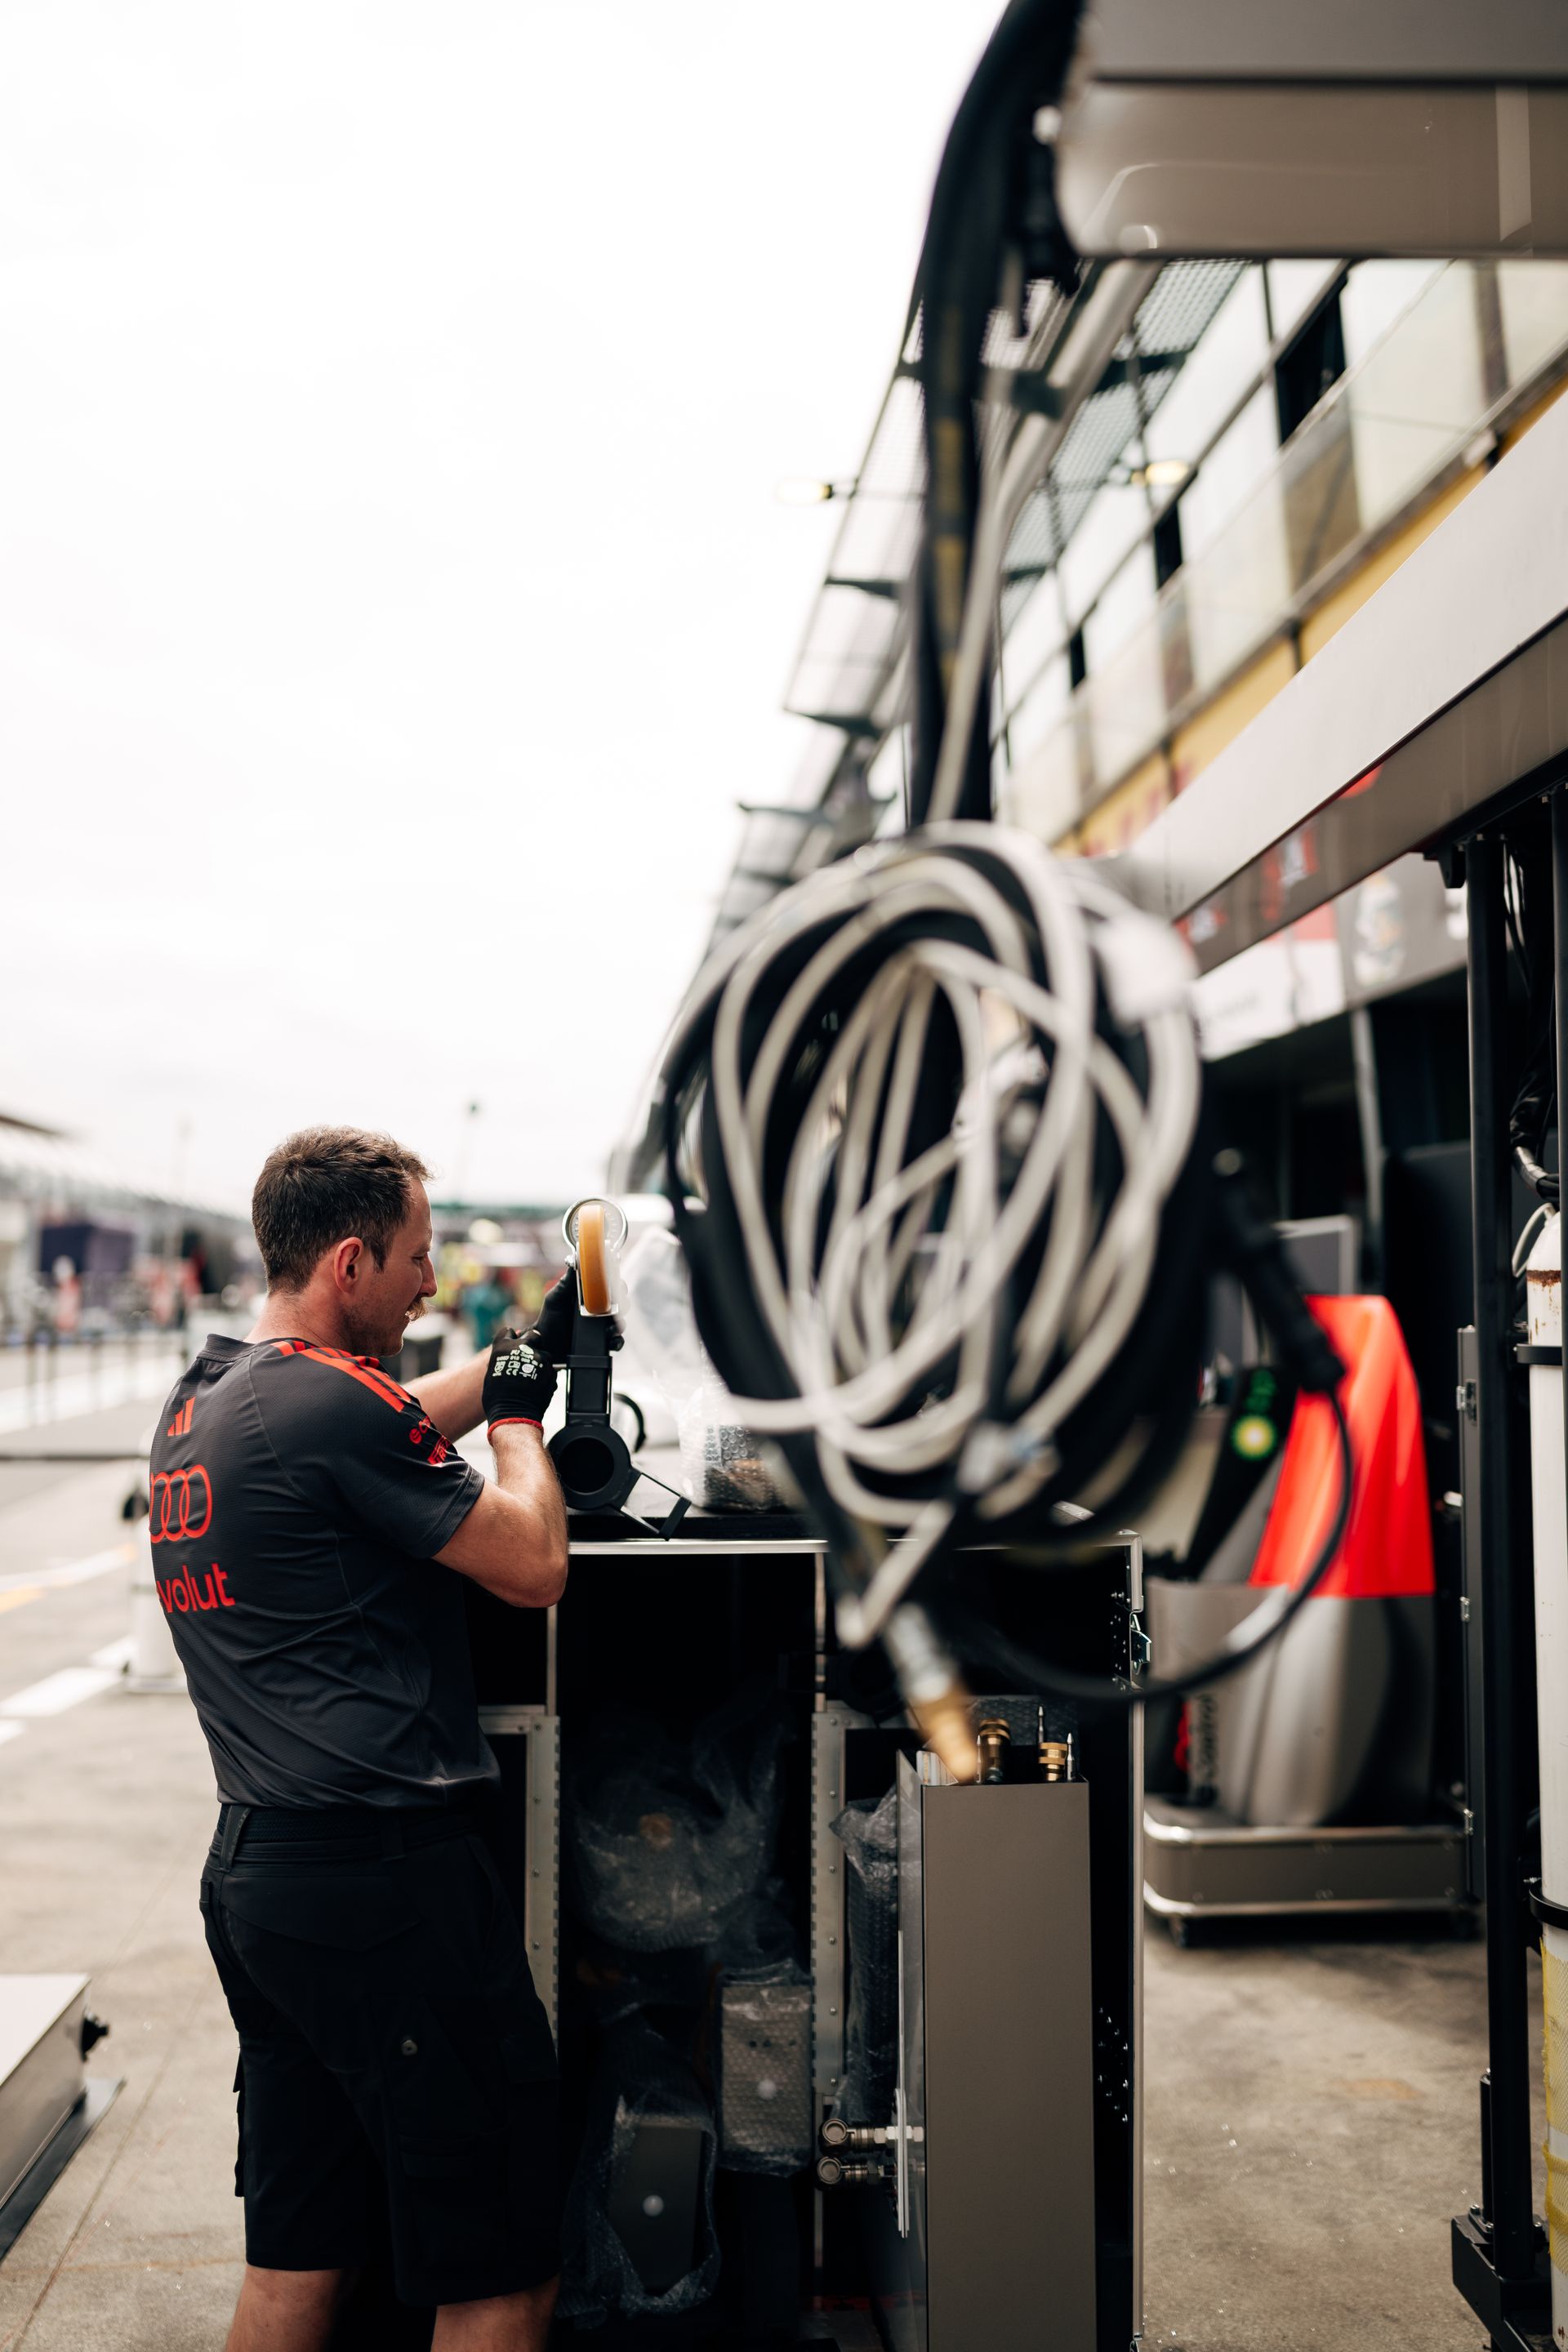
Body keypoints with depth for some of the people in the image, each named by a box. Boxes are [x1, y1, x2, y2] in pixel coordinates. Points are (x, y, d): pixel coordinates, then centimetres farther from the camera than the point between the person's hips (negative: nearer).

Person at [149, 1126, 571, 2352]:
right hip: (383, 1876, -10)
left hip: (253, 1871, 10)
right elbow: (535, 1564, -11)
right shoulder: (336, 1404, -17)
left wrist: (525, 1350, 25)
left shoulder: (201, 1398, 11)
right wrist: (518, 1412, 4)